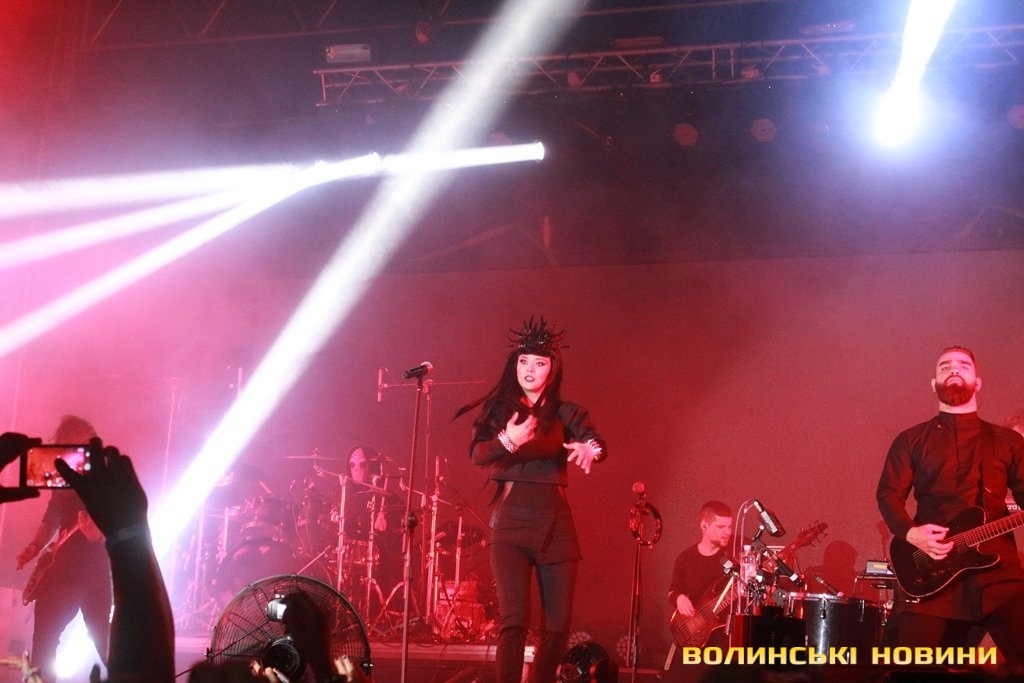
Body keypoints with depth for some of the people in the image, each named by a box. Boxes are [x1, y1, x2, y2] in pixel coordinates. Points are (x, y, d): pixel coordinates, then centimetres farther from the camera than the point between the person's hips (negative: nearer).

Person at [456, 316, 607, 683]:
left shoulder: (566, 413, 8)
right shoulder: (497, 408, 6)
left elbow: (600, 445, -9)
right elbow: (476, 454, -10)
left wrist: (588, 449, -33)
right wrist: (507, 441, -30)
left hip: (555, 521, 2)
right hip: (510, 520, -2)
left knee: (558, 623, 3)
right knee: (513, 619, -12)